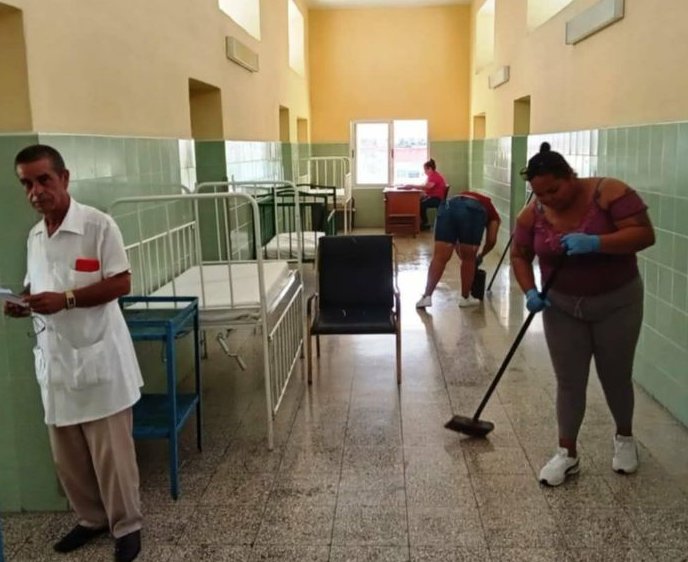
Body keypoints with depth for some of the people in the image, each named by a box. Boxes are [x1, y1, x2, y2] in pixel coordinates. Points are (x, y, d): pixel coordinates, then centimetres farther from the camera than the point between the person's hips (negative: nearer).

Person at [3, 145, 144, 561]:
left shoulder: (98, 225, -11)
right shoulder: (35, 235, 11)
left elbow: (121, 283, -13)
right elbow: (37, 286, 19)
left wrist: (66, 299, -22)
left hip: (97, 355, -6)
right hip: (55, 358, 7)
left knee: (110, 451, 2)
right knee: (68, 454, 15)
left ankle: (127, 525, 20)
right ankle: (93, 518, 34)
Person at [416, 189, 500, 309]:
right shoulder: (493, 215, 36)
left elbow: (455, 240, 42)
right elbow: (491, 240, 25)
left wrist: (461, 256, 50)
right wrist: (480, 256, 41)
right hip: (473, 211, -3)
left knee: (439, 258, 3)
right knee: (469, 259, 14)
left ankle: (427, 297, -1)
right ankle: (465, 298, 24)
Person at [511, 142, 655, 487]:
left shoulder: (610, 193, -18)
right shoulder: (533, 214, -7)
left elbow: (644, 234, -22)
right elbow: (520, 256, 2)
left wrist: (595, 243, -35)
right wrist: (530, 292, -15)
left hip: (617, 304, -2)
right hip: (562, 307, 2)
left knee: (615, 377, 11)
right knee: (569, 382, 5)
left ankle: (624, 436, 37)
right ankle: (567, 454, 18)